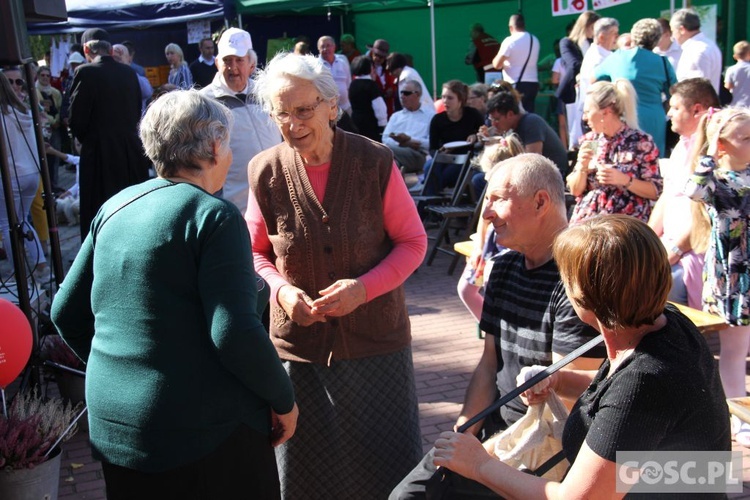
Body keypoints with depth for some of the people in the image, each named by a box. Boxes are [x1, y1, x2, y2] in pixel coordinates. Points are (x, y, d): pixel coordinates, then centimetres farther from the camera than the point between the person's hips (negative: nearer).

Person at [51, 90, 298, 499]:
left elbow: (66, 313, 10)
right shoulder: (213, 216, -15)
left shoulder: (114, 208, 5)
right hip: (203, 434, -7)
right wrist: (283, 399, -8)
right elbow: (235, 334, -22)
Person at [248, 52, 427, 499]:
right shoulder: (266, 172, -5)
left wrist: (363, 287, -18)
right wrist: (281, 290, -13)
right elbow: (258, 252, 8)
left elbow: (413, 242, -3)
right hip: (299, 339, 2)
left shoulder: (375, 161, -9)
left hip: (376, 335, -1)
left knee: (388, 463, 12)